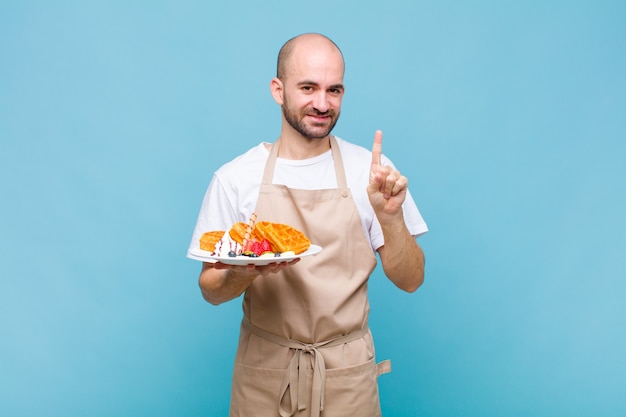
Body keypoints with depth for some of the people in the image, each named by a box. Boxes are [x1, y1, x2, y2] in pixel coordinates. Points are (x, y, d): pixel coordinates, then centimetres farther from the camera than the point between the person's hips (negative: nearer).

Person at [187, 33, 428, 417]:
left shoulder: (372, 170, -5)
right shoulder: (235, 178, -6)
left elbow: (410, 281, -3)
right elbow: (211, 290, -1)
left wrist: (390, 217, -20)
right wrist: (242, 273, -22)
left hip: (348, 374, 0)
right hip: (264, 372, 0)